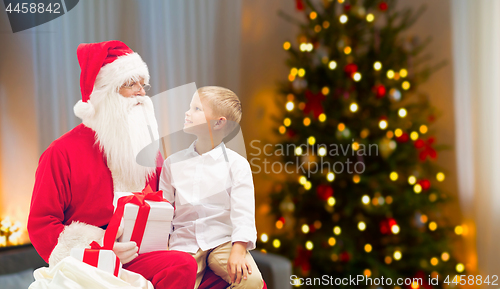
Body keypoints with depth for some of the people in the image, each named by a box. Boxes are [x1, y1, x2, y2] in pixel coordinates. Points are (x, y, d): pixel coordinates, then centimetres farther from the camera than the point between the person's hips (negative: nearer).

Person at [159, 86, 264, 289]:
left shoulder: (236, 164, -1)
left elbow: (243, 212, -7)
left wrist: (239, 250, -20)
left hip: (223, 241, -1)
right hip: (184, 243, 2)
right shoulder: (173, 163, 10)